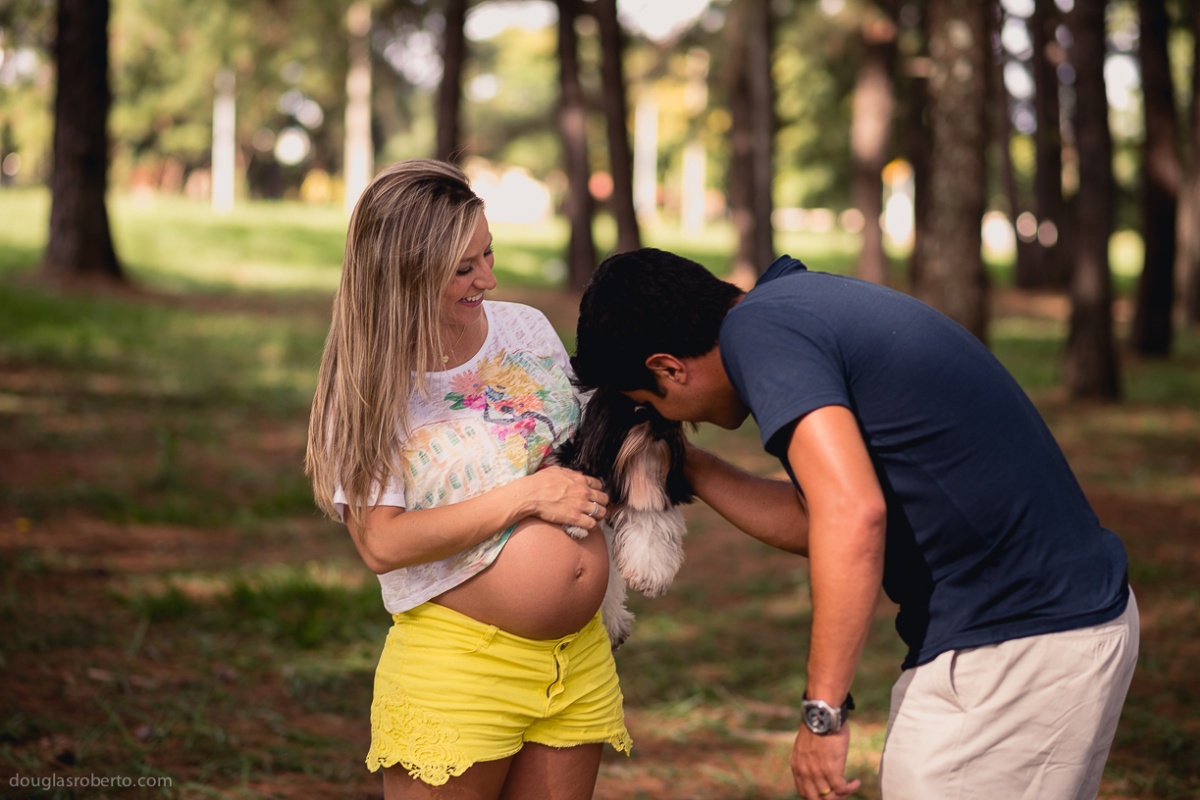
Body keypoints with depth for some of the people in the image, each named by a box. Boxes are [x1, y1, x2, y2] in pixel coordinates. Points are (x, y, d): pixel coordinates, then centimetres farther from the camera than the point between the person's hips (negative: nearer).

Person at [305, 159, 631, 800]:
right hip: (455, 667, -5)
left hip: (581, 657, 5)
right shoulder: (371, 387, -8)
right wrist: (527, 496, -18)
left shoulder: (529, 327, 7)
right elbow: (381, 544, -17)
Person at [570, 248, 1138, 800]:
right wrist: (686, 467, 28)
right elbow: (816, 523, 22)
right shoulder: (804, 300, 16)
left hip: (1006, 653, -10)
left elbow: (854, 515, -25)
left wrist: (822, 710, -19)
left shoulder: (757, 330, -13)